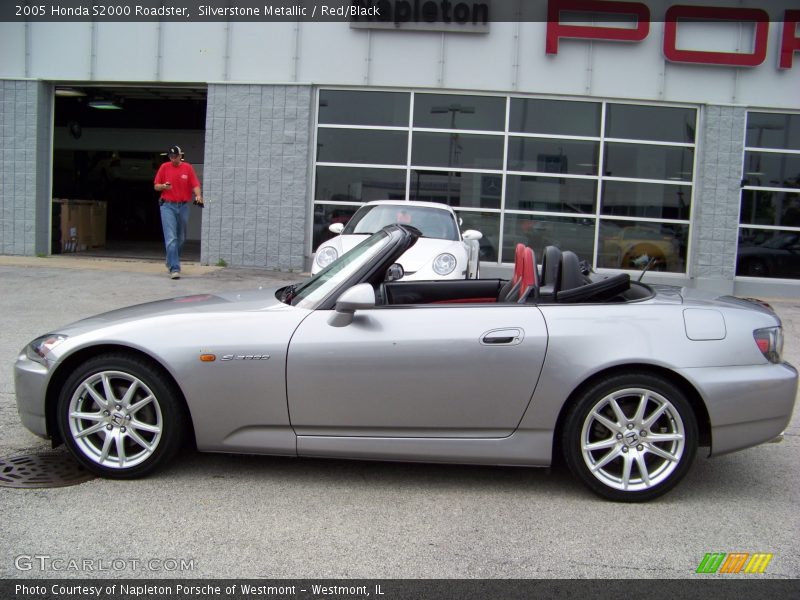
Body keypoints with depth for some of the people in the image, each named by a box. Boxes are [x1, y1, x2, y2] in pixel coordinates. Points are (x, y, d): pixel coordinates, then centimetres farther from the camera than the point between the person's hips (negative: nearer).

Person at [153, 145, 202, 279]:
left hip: (183, 207, 2)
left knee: (181, 238, 13)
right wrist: (163, 186, -13)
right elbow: (156, 186, 9)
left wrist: (198, 195, -23)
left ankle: (171, 262, 34)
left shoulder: (188, 168, 4)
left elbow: (195, 185, -3)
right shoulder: (164, 167, 4)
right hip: (168, 206, -2)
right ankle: (174, 268, -14)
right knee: (171, 238, -11)